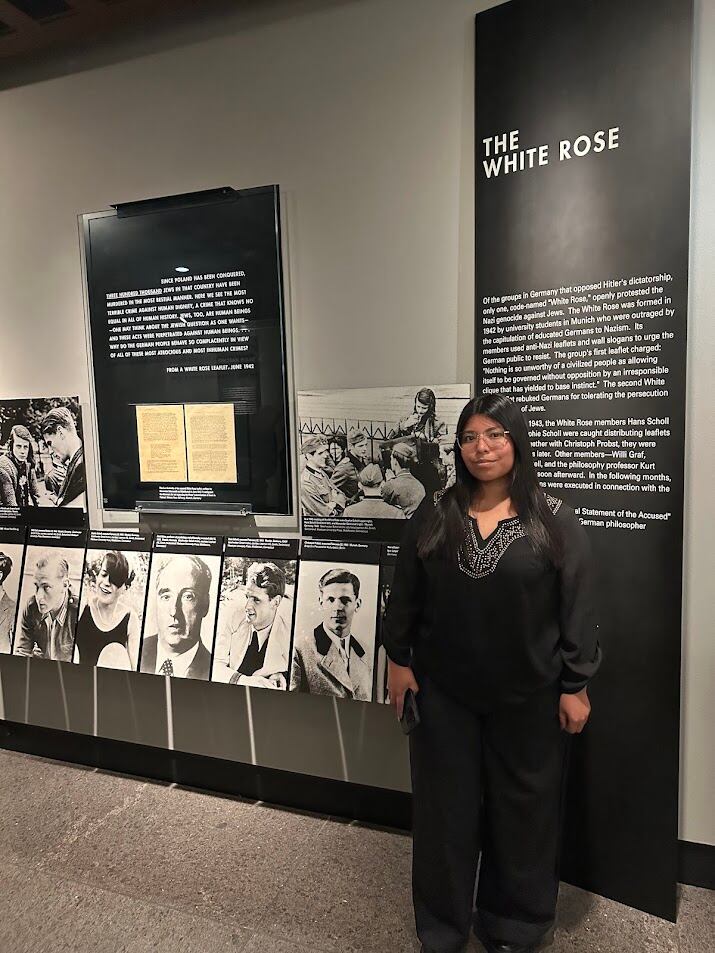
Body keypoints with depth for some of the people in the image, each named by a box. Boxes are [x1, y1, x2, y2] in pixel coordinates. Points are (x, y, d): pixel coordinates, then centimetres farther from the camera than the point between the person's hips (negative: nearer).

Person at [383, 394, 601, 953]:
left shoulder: (554, 519, -8)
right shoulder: (435, 515, -2)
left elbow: (579, 607, -6)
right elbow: (405, 593, 3)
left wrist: (575, 685, -7)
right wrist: (398, 658, 2)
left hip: (527, 696, -1)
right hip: (443, 691, 2)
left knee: (523, 807, 16)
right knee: (446, 805, 15)